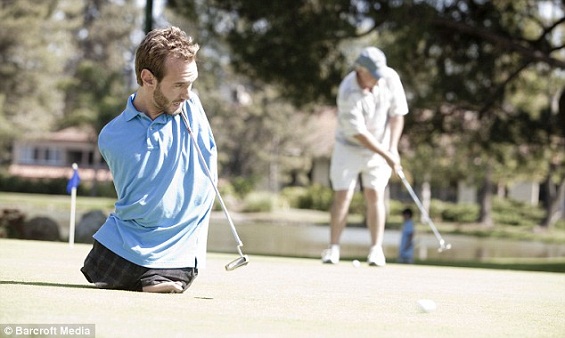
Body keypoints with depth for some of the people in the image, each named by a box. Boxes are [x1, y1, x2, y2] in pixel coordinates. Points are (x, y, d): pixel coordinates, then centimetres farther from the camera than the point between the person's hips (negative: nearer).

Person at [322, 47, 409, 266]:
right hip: (349, 146, -2)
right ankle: (333, 248, 2)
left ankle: (376, 250, -6)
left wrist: (392, 148, -12)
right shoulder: (348, 93, -27)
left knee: (375, 194, -7)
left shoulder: (390, 78, -15)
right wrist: (386, 156, -22)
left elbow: (397, 114, -5)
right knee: (342, 196, -6)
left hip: (380, 146, 2)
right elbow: (358, 133, -24)